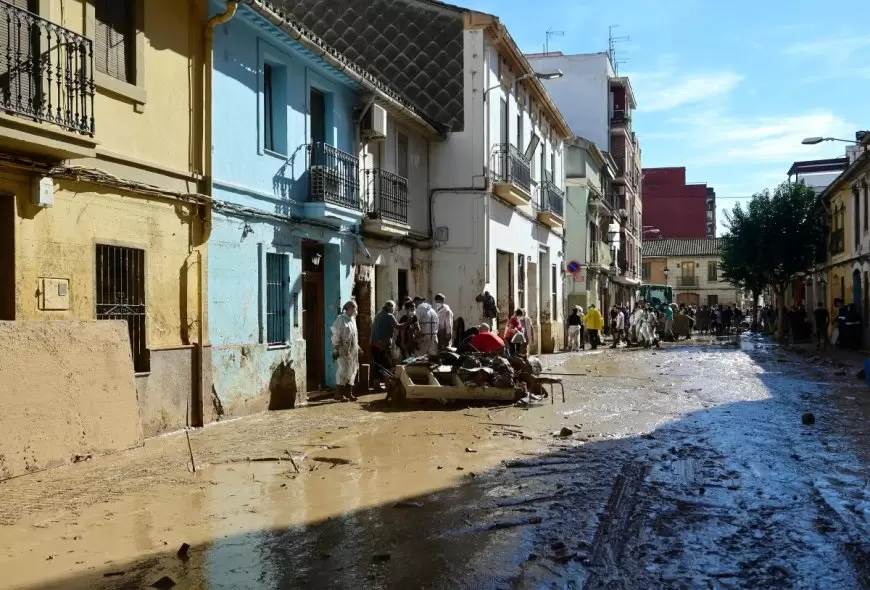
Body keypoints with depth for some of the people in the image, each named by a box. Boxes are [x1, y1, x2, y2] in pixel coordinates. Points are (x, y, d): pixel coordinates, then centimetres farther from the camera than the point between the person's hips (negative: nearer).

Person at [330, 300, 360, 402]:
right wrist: (336, 349, -15)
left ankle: (349, 393, 15)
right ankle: (339, 394, -1)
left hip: (353, 350, 8)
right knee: (344, 370, -8)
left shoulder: (353, 319, 14)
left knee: (352, 371, 8)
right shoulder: (341, 319, -10)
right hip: (343, 350, -8)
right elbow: (335, 335, -12)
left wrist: (357, 348, 19)